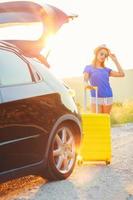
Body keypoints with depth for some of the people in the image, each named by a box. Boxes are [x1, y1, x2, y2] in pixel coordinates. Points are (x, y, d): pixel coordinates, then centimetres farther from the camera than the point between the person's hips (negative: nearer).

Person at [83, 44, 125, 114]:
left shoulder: (106, 70, 14)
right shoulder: (89, 68, 5)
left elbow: (121, 74, 5)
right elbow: (85, 80, -11)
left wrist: (115, 60, 8)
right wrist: (87, 84, -35)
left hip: (108, 98, 4)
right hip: (96, 98, -4)